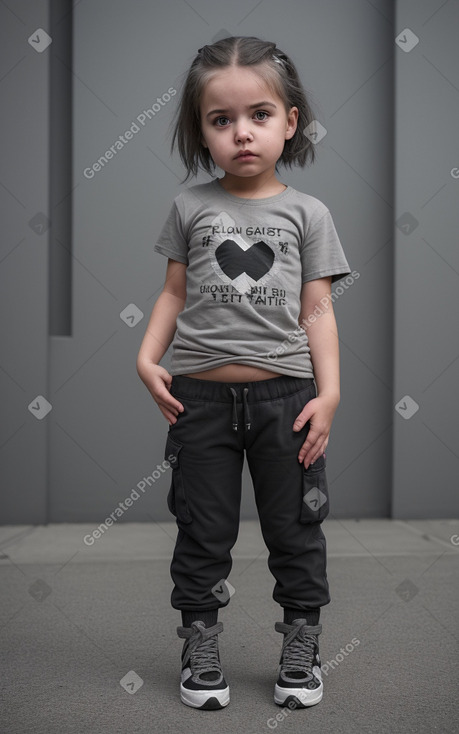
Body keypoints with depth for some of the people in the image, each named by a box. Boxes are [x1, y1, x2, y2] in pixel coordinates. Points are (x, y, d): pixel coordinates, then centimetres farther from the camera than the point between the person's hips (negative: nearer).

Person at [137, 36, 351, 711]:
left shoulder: (308, 213, 2)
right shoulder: (191, 206, 4)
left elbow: (317, 309, 1)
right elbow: (175, 292, 8)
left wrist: (329, 390, -7)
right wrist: (147, 357, -5)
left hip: (285, 394, 0)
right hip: (201, 395, 1)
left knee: (295, 528, 10)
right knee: (203, 530, 10)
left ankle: (301, 647, 25)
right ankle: (201, 648, 24)